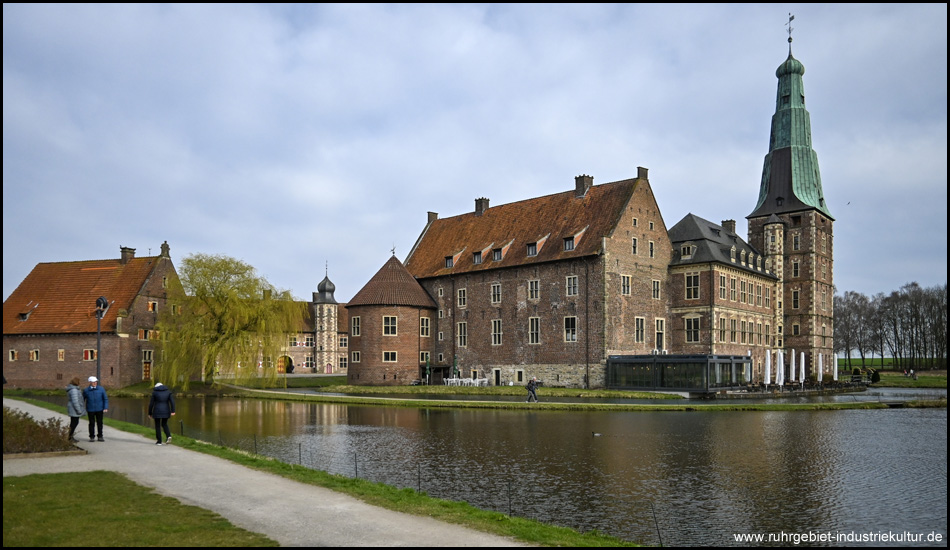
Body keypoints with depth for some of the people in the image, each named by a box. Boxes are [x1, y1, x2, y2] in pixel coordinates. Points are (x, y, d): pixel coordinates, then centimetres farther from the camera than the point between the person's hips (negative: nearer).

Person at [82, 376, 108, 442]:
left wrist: (105, 408, -6)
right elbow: (82, 400, 10)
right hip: (90, 410, -1)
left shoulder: (101, 389, -1)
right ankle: (92, 437, 15)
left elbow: (105, 399, 2)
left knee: (99, 423, 7)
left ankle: (100, 436, 17)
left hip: (99, 410, 1)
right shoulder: (86, 391, -1)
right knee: (91, 423, 3)